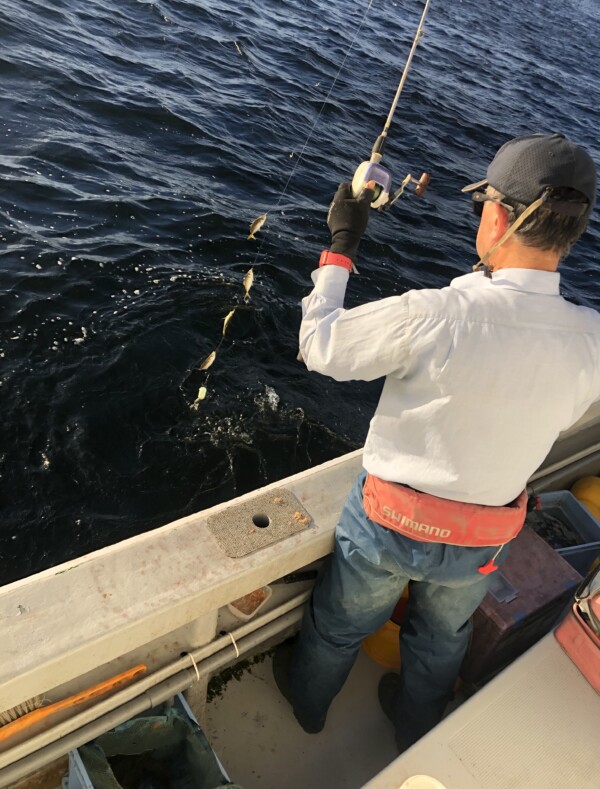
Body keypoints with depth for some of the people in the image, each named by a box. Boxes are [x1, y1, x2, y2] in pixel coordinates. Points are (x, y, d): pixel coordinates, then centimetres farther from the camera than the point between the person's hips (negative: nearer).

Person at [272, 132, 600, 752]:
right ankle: (414, 727, 62)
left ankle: (307, 700, 58)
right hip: (483, 543, 4)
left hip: (390, 523, -3)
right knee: (443, 638, 34)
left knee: (339, 624, 28)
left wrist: (341, 243, -6)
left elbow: (319, 346, -18)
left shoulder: (432, 316, -32)